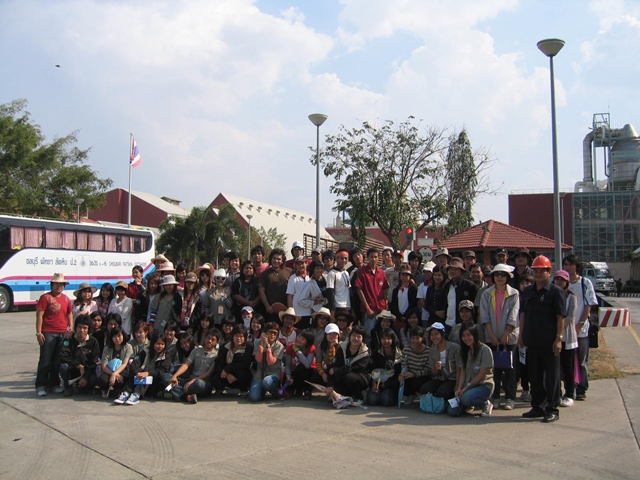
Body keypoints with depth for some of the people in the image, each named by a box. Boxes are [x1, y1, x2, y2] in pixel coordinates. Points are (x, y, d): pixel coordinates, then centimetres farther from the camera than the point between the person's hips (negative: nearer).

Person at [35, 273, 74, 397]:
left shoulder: (66, 299, 13)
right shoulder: (45, 297, -4)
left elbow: (70, 314, 19)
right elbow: (39, 315, -6)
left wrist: (71, 328, 7)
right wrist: (38, 332, -11)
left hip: (63, 333, 5)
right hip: (48, 333, -5)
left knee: (58, 361, 9)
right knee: (45, 360, -3)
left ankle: (54, 384, 18)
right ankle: (40, 386, 5)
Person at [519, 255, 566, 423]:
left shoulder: (556, 291, -6)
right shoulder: (528, 291, 12)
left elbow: (561, 317, -9)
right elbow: (523, 313, 15)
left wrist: (558, 338, -14)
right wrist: (521, 334, 9)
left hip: (549, 342, -6)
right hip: (532, 341, 6)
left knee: (551, 376, 3)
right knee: (534, 376, 13)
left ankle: (552, 409, 12)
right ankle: (537, 407, 24)